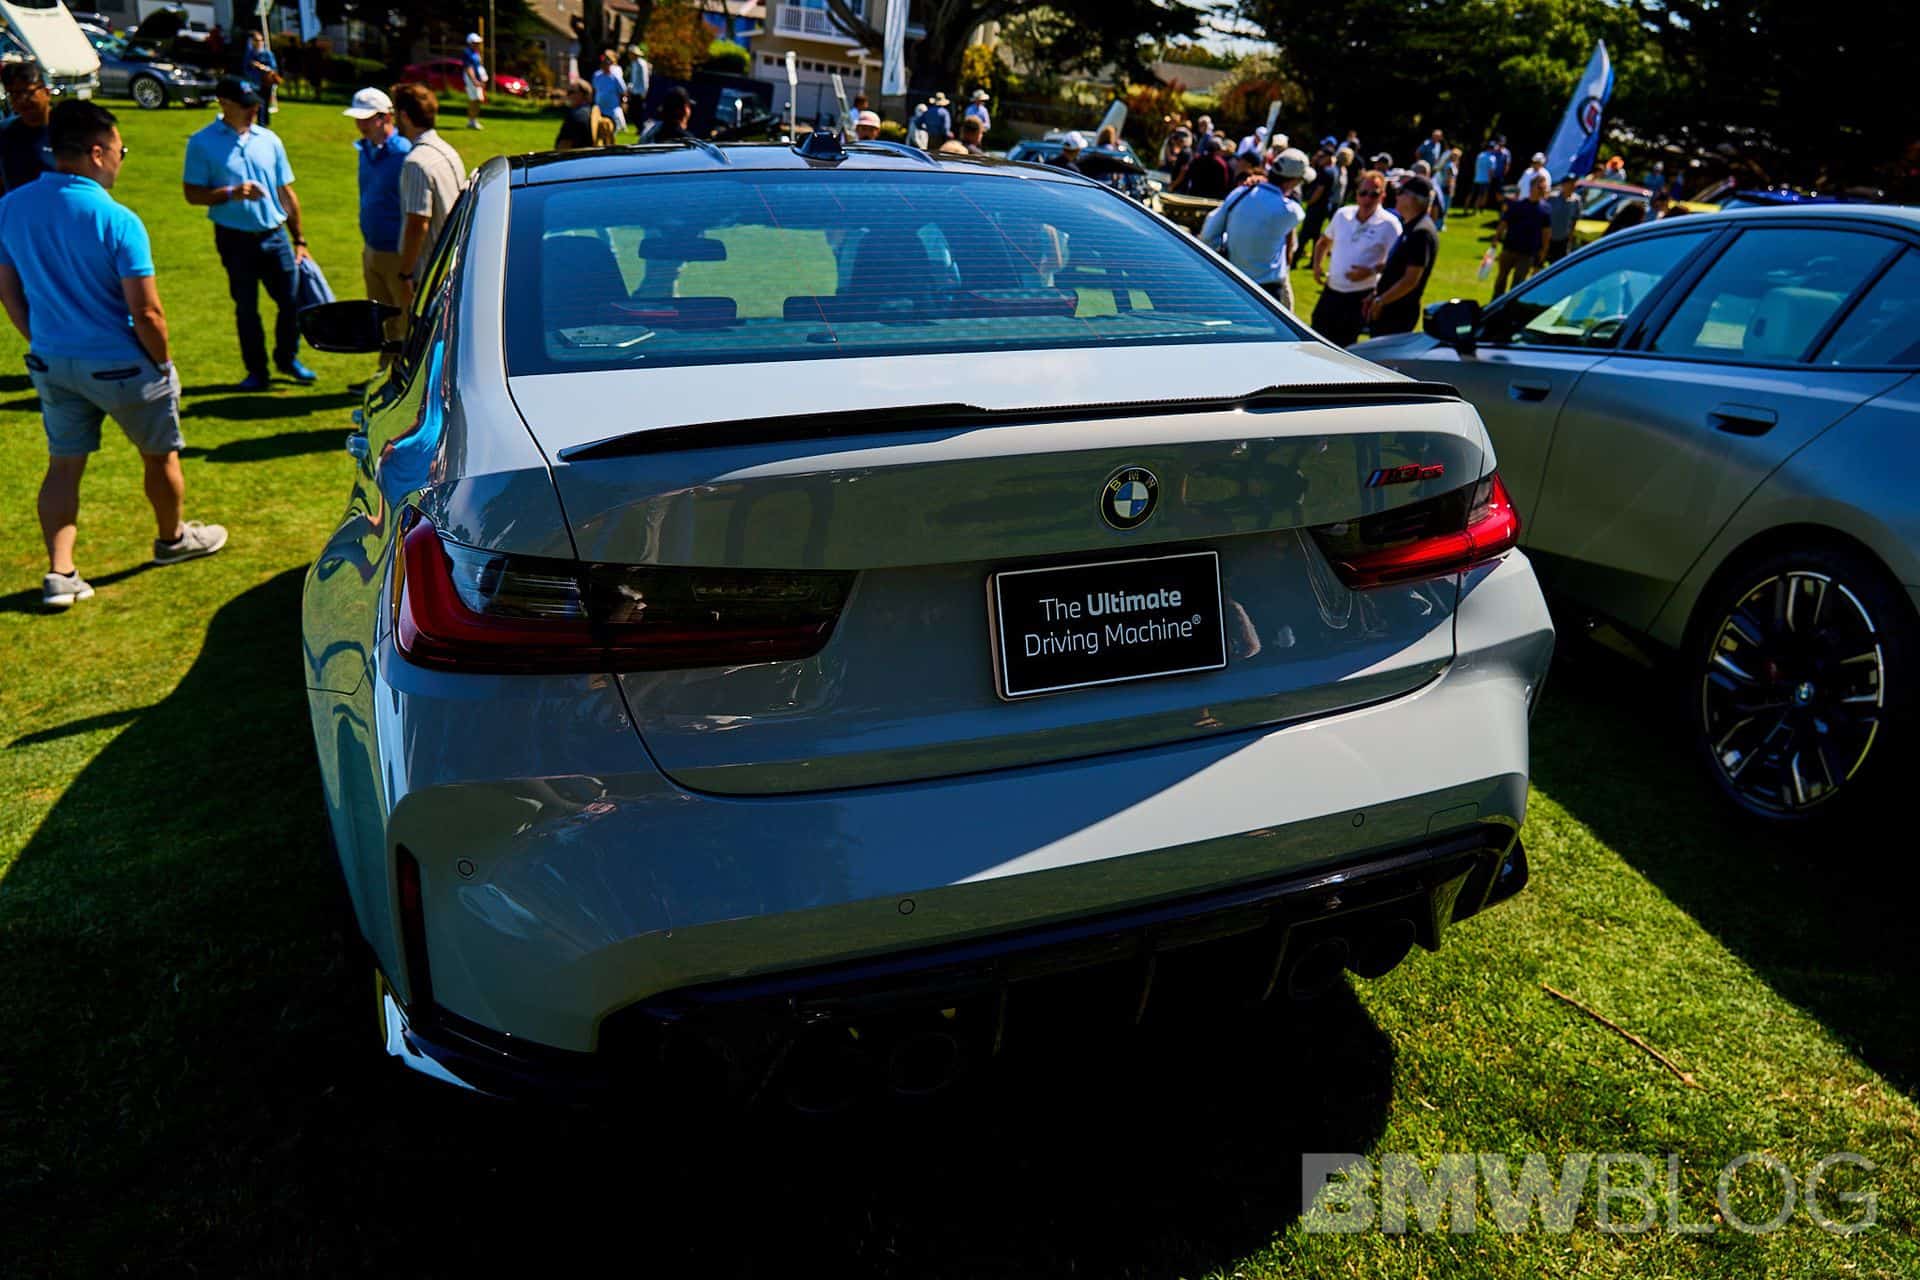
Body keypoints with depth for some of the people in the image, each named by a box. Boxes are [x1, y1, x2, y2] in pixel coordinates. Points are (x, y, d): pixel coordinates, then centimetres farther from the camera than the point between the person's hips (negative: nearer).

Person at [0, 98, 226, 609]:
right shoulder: (116, 220, -21)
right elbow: (146, 313, -20)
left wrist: (44, 344, 18)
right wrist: (163, 364, -4)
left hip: (51, 362, 6)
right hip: (120, 365, -5)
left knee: (63, 464, 13)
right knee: (160, 455, 18)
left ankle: (59, 573, 8)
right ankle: (172, 539, 37)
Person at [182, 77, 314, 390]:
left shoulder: (269, 140, 7)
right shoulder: (202, 142, -4)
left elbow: (286, 192, 12)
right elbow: (193, 193, -5)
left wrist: (299, 240, 11)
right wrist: (231, 193, -22)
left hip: (275, 235, 3)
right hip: (235, 238, -3)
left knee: (292, 300, 3)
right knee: (246, 307, 7)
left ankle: (287, 359, 26)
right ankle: (256, 370, 20)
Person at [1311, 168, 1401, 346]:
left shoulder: (1389, 224, -11)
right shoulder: (1342, 214, 4)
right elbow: (1324, 241, 20)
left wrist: (1372, 270, -23)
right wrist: (1317, 265, 4)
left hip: (1359, 297, -5)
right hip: (1331, 291, 5)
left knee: (1343, 346, 2)